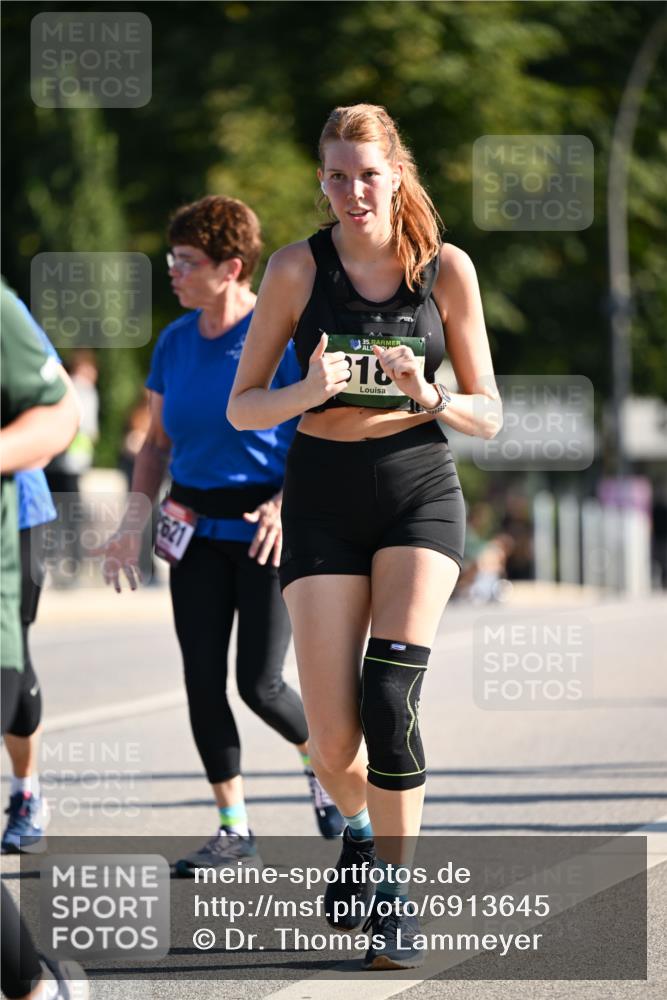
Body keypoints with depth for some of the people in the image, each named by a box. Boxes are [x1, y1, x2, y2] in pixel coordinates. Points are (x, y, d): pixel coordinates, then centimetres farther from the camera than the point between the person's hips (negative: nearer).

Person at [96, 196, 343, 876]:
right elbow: (157, 442, 15)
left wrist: (286, 503, -24)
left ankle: (318, 757, 25)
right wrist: (134, 522, 4)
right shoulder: (175, 342, 7)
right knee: (202, 680, 0)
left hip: (268, 530, -5)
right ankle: (234, 827, 10)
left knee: (260, 685, -8)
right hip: (196, 532, 6)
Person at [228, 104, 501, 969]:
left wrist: (429, 396, -18)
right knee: (333, 742, -4)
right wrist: (309, 392, -19)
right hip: (325, 499, 0)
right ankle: (360, 833, 30)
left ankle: (393, 892, -9)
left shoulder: (446, 269, -2)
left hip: (420, 491, 0)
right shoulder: (297, 269, -4)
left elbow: (487, 415, 3)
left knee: (390, 697, -21)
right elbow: (241, 408, 1)